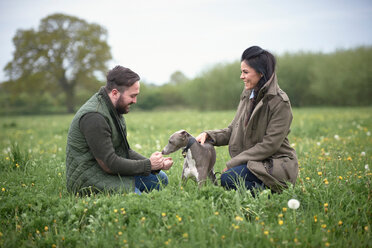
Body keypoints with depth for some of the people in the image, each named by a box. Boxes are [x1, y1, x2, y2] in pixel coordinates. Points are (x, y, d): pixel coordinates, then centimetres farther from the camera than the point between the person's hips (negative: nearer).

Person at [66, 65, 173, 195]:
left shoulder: (113, 109, 8)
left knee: (160, 178, 11)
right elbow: (109, 164, -24)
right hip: (88, 181, -10)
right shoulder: (93, 116, -24)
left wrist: (156, 165, -2)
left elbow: (124, 151, 12)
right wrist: (148, 164, -15)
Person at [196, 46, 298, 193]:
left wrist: (232, 164, -18)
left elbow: (270, 145, -18)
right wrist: (208, 135, -6)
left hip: (277, 165, -7)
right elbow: (233, 131, 13)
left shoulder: (279, 102, -14)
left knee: (228, 179, -29)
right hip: (251, 163, 8)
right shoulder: (248, 96, 10)